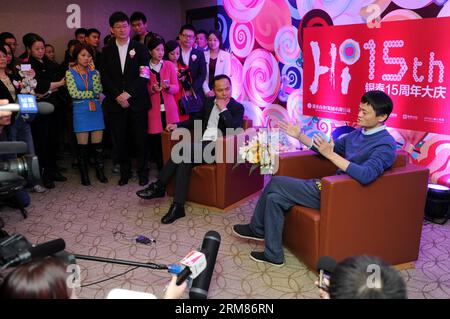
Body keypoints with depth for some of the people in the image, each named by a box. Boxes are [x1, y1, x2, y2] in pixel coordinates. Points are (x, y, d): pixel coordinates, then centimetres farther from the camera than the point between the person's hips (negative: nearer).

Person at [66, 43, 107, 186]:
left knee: (98, 144, 3)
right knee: (82, 145, 2)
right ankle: (84, 174, 16)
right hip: (80, 111, -2)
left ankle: (100, 172, 18)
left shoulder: (94, 71, 8)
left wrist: (93, 71, -7)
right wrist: (93, 94, -5)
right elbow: (74, 93, -11)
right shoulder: (70, 72, 0)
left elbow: (98, 90, -8)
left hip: (96, 110, 2)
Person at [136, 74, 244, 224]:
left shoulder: (237, 108, 1)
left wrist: (223, 109, -14)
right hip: (202, 144, 6)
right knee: (185, 159, -27)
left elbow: (235, 129, -16)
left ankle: (159, 186, -18)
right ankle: (178, 206, -22)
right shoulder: (209, 101, 17)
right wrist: (178, 125, 11)